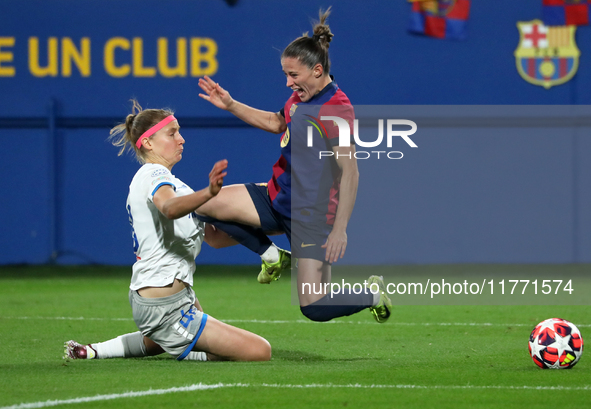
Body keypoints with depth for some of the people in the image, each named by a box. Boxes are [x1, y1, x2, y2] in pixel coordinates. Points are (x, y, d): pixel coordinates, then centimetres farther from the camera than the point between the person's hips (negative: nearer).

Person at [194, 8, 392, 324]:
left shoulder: (336, 108, -22)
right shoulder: (301, 97, 6)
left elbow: (350, 172, -26)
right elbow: (277, 123, 29)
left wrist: (339, 229, -30)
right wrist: (230, 105, 22)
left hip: (310, 214, -9)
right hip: (277, 199, 9)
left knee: (315, 307, -12)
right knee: (205, 205, 2)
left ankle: (373, 294, 19)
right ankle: (273, 256, 17)